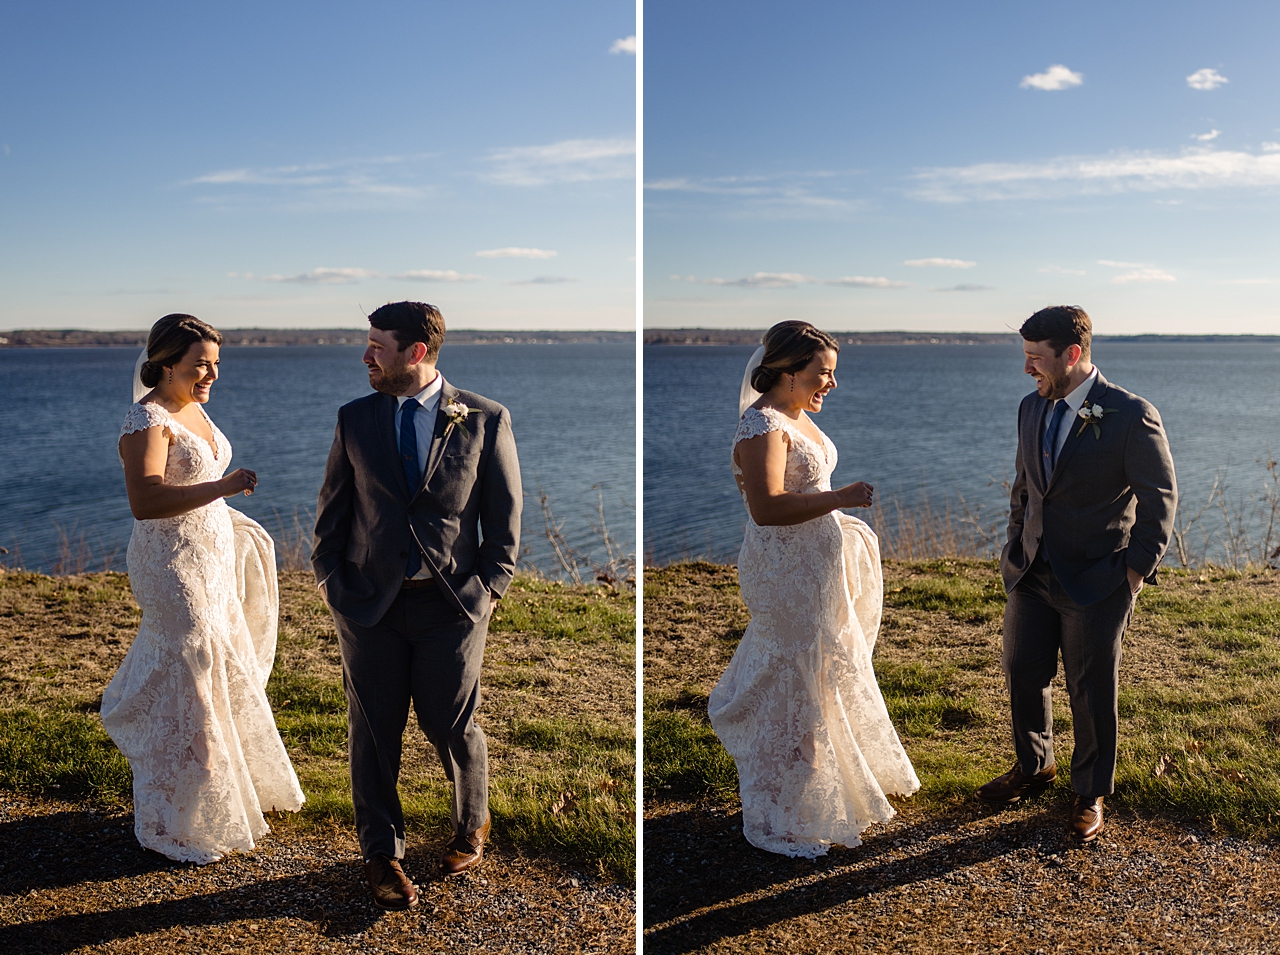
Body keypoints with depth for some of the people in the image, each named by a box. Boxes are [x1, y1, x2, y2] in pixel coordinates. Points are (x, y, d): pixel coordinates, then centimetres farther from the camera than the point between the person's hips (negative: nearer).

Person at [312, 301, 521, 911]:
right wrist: (329, 576, 2)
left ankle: (471, 826, 37)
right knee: (373, 730, 8)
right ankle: (382, 852, 27)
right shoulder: (354, 418, 5)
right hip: (368, 602, 2)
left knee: (452, 726, 8)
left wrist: (490, 584, -4)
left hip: (453, 603, -2)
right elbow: (332, 506, 11)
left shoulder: (485, 419, -2)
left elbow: (505, 512, 2)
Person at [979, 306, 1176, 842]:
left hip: (1095, 582, -6)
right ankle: (1034, 766, 37)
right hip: (1031, 574, 6)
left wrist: (1137, 569, -10)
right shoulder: (1031, 408, 5)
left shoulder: (1132, 416, -15)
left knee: (1092, 692, 7)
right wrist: (1017, 547, 12)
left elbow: (1159, 499, -9)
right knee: (1022, 673, 14)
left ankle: (1091, 793, 26)